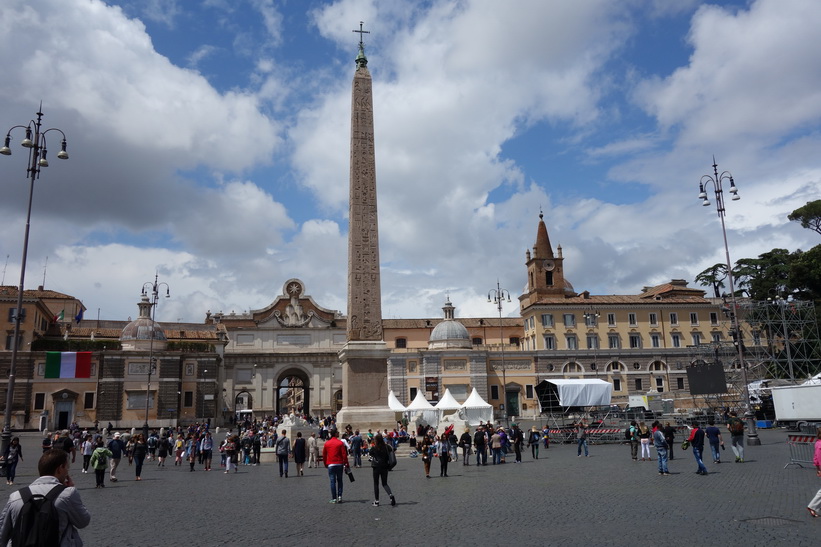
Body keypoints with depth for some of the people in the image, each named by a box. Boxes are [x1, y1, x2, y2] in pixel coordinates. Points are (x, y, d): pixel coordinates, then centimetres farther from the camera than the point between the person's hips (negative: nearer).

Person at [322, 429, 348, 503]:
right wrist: (346, 463, -1)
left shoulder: (327, 443, 2)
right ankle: (339, 496, 6)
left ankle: (334, 498, 4)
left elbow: (324, 455, 7)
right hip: (339, 464, -1)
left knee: (332, 481, 4)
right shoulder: (340, 443, -6)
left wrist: (325, 464, 18)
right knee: (339, 480, 13)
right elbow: (344, 454, -8)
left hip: (330, 465, 1)